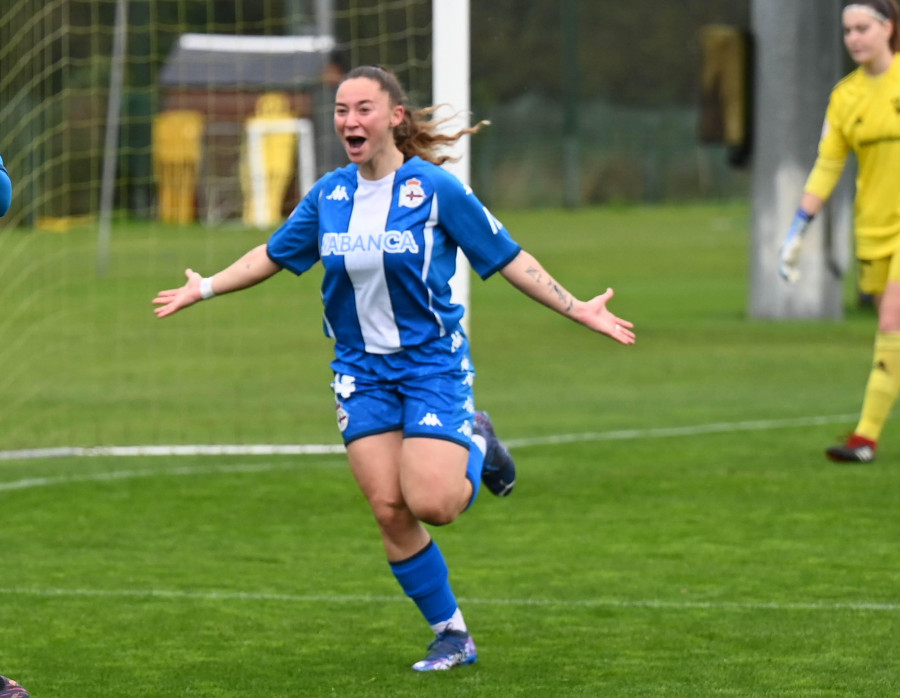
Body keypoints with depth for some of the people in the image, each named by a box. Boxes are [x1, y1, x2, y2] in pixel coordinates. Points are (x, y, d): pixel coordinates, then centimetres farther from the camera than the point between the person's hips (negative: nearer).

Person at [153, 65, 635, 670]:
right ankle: (452, 636, 10)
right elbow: (273, 255, 19)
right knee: (390, 510, -4)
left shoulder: (436, 189, -10)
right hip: (362, 369, 4)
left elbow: (507, 257, -4)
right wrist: (205, 289, 20)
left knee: (431, 504, -18)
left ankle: (477, 447, 18)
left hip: (433, 363, -4)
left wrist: (576, 308, -9)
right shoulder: (329, 195, 3)